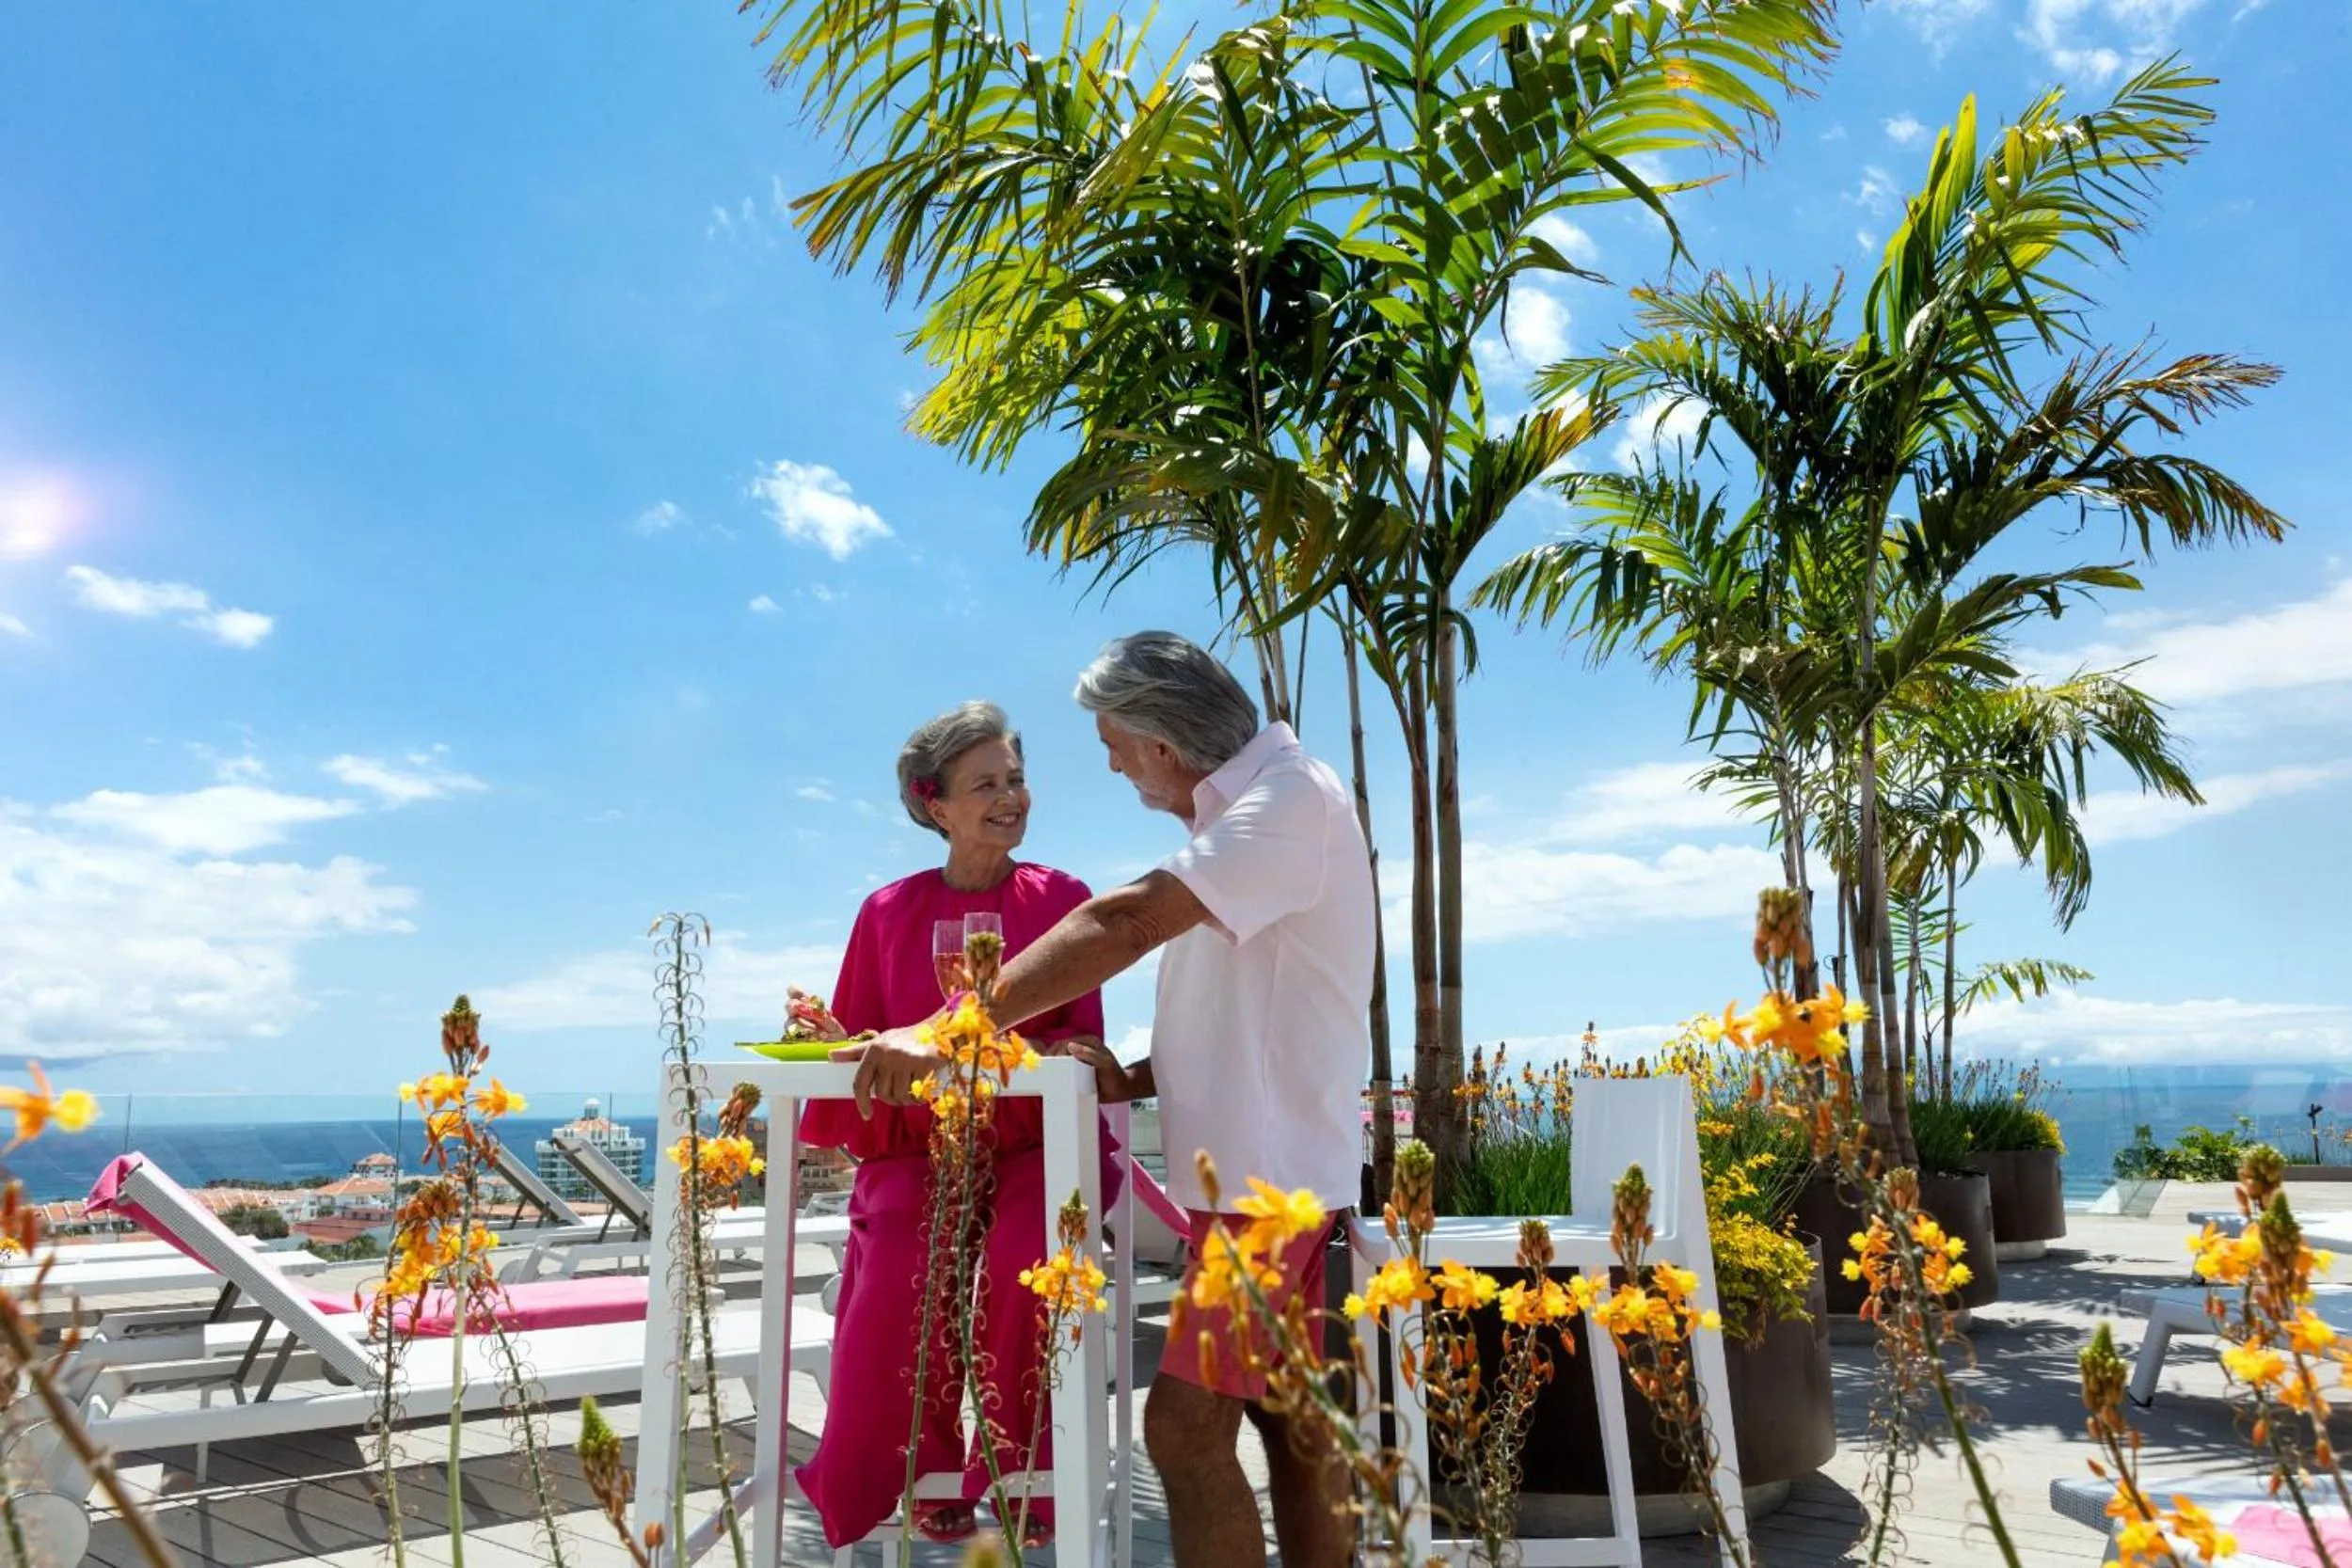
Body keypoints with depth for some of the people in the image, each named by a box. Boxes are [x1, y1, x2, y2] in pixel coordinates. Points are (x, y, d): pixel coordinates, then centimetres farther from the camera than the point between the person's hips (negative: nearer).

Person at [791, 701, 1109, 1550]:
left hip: (1031, 1142, -1)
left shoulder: (1062, 899, 4)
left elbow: (1082, 1040, 3)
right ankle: (929, 1475, 10)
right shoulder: (887, 912, 7)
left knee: (1028, 1272, -30)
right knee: (897, 1287, -25)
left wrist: (1037, 1054, -20)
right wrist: (828, 1035, -14)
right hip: (916, 1143, 1)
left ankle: (1016, 1475, 0)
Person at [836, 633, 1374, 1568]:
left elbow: (1124, 927, -27)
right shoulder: (1240, 810, 14)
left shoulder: (1291, 797, -16)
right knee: (1290, 1428, 14)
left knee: (1186, 1425, -8)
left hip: (1269, 1172, -10)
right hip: (1264, 1168, 10)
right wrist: (1134, 1080, 1)